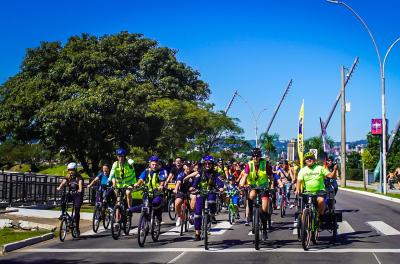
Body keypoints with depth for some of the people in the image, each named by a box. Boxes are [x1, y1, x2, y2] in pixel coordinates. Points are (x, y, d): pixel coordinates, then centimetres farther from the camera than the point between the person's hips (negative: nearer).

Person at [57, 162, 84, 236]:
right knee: (63, 198, -30)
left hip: (78, 195, -3)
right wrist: (59, 187, -38)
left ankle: (77, 228, 1)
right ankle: (63, 213, -15)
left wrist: (80, 190, -50)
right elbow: (63, 182, -16)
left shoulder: (79, 177, -10)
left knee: (77, 211, -8)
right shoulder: (68, 177, 1)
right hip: (70, 193, 3)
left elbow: (80, 183, -29)